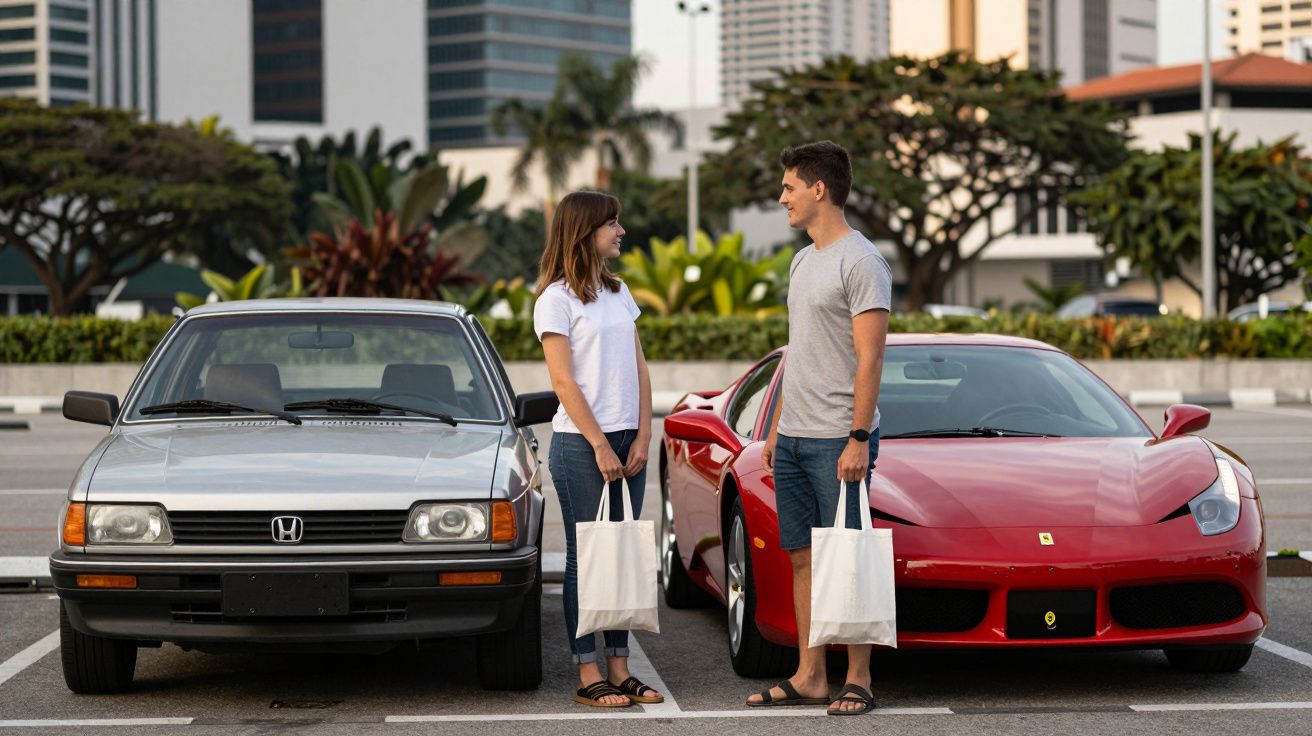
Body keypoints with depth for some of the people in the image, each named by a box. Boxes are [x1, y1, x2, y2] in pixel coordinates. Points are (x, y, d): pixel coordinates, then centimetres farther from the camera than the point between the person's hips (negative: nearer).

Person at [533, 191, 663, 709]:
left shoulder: (618, 292, 14)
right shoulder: (556, 298, -6)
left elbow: (639, 370, 12)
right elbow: (563, 381, -11)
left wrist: (642, 438, 1)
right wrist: (600, 446, -14)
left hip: (626, 440, 6)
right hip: (580, 443, -6)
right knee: (586, 559, -3)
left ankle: (619, 671, 11)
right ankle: (588, 676, 1)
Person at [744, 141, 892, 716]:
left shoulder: (860, 262, -11)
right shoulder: (802, 261, 17)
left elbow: (869, 359, -15)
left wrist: (859, 439, -20)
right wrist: (777, 428, 20)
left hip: (838, 441, -9)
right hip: (794, 439, 9)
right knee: (803, 557, 9)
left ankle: (858, 680, 1)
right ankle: (809, 677, 14)